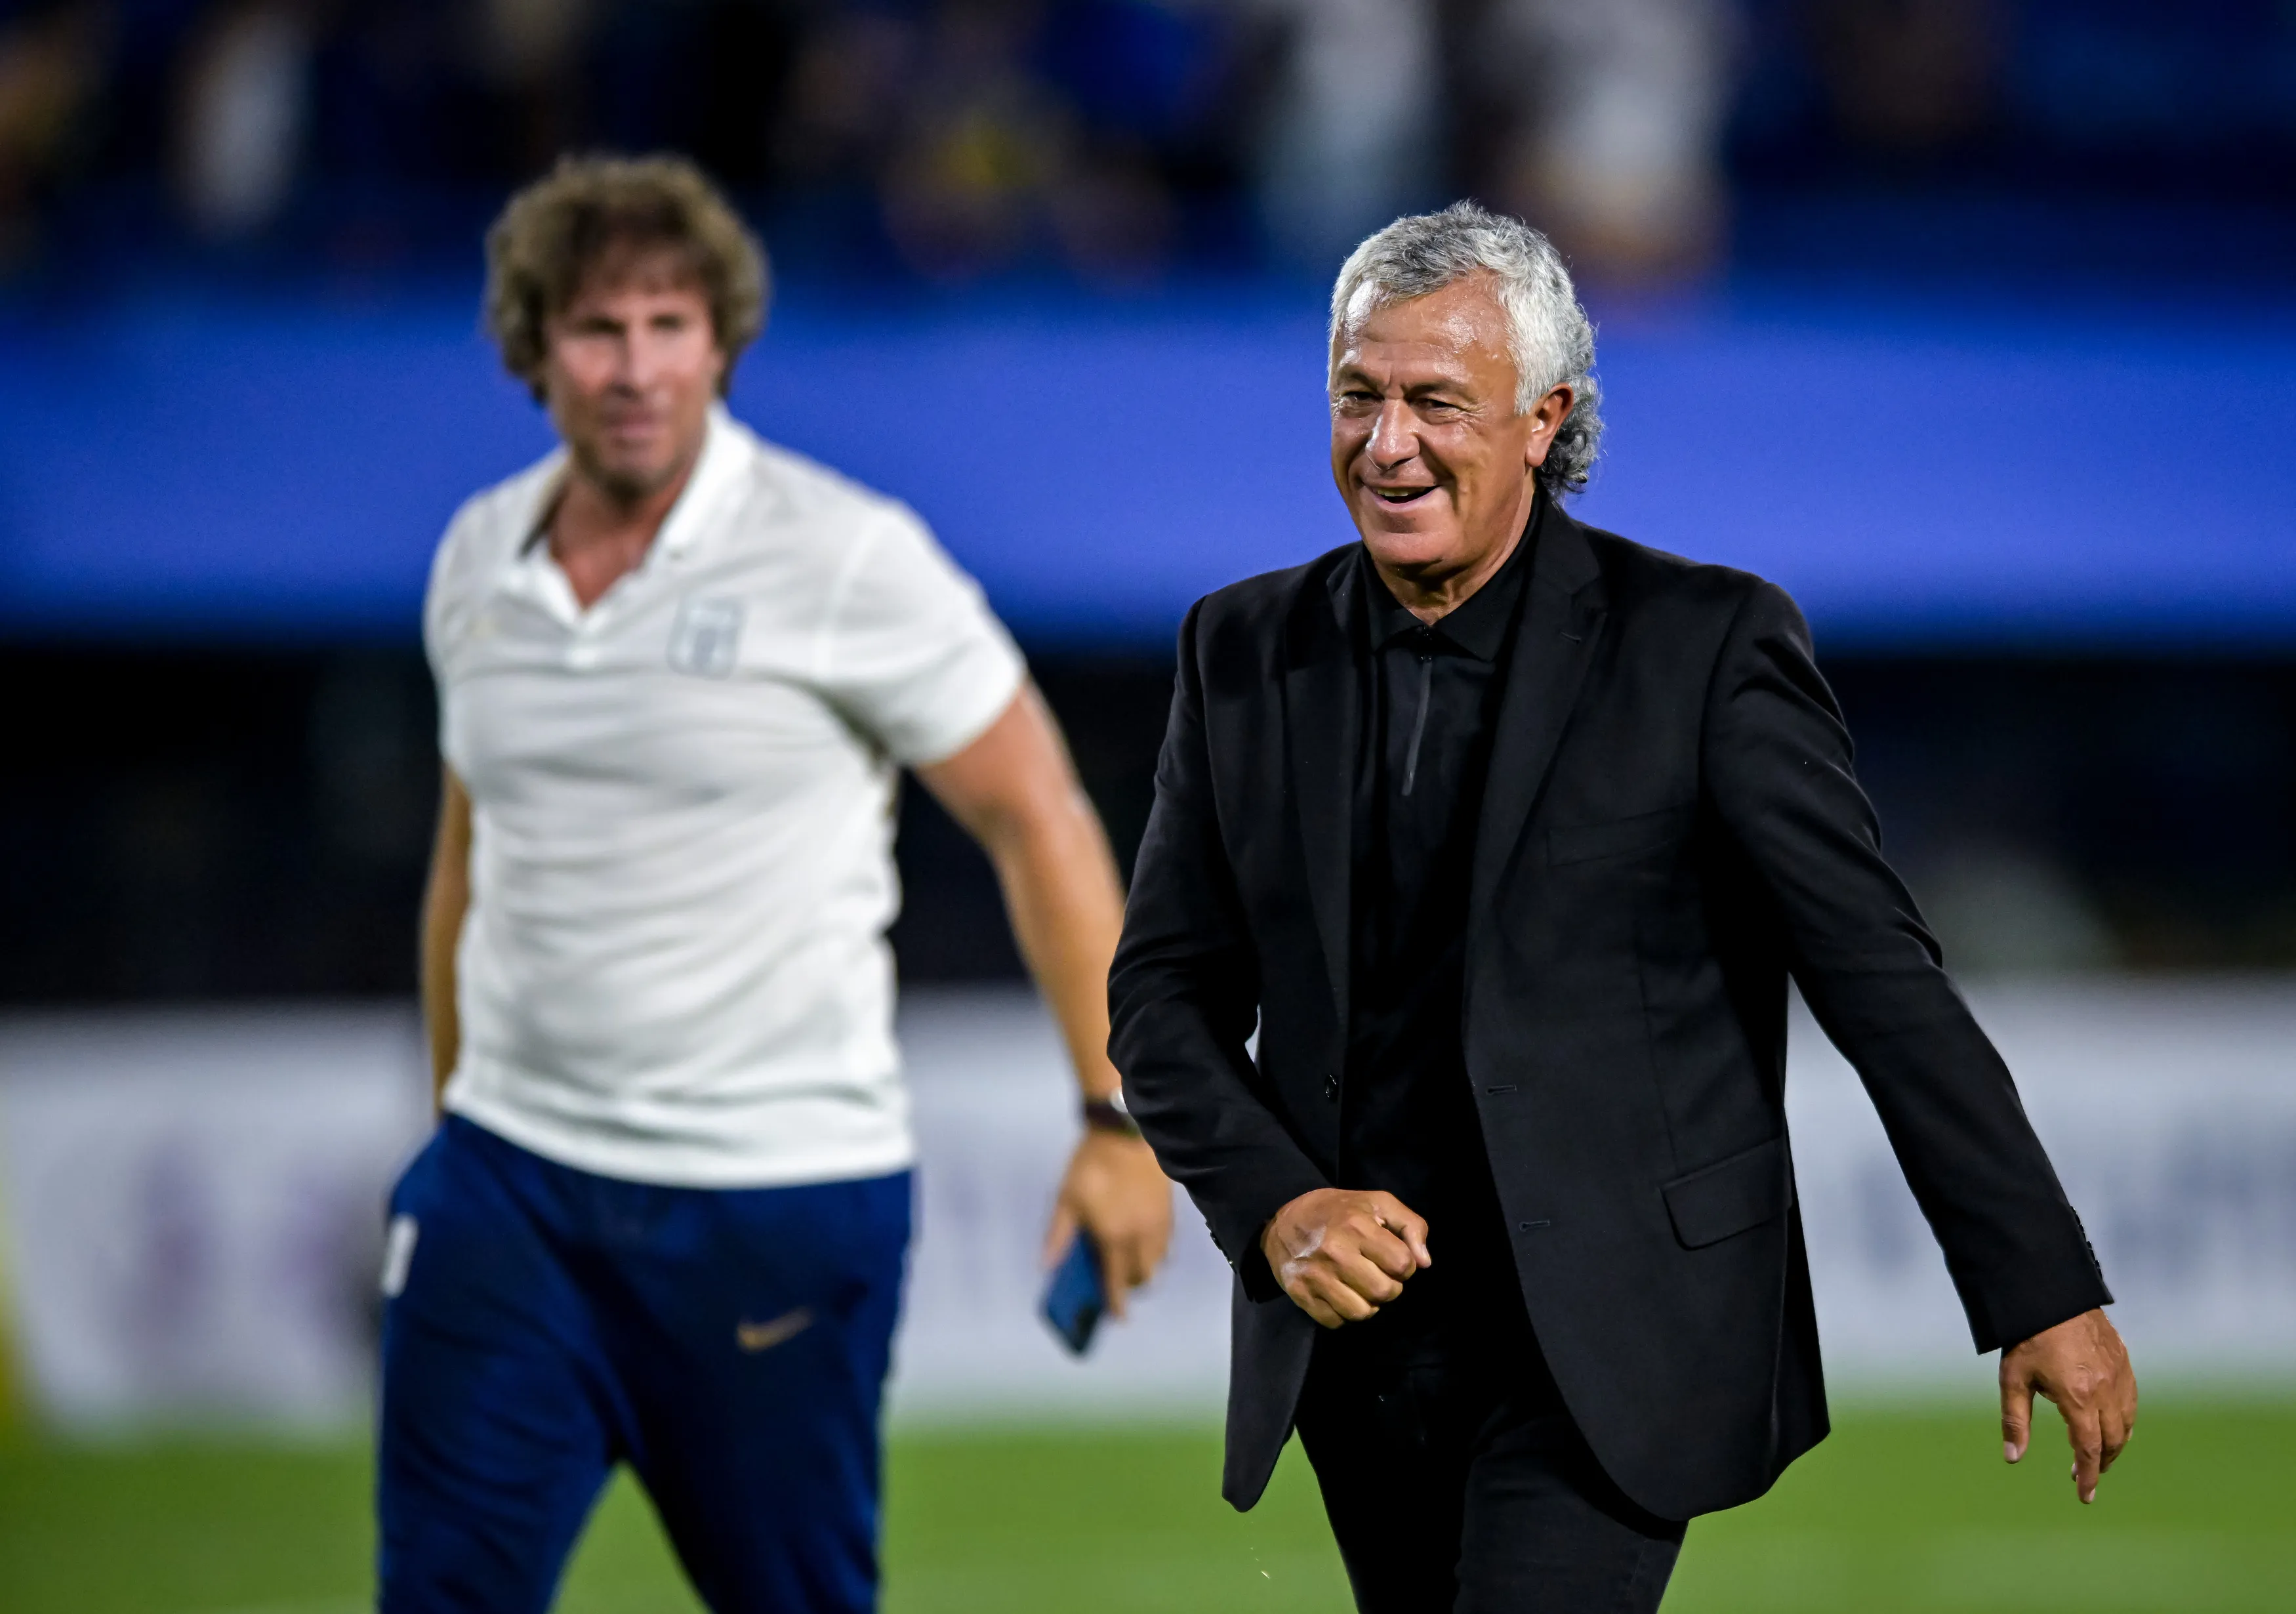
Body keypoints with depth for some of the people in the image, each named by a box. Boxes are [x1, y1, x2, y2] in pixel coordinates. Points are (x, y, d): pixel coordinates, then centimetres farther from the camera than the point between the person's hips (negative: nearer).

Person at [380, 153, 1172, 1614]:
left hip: (778, 1203, -4)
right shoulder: (480, 558, 7)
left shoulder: (849, 561, -10)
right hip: (509, 1184, 4)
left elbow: (1040, 820, -5)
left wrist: (1122, 1119, -9)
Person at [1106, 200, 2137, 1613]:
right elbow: (1166, 991, 8)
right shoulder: (1246, 651, 5)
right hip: (1354, 1324, 5)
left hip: (1609, 1343, -5)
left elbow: (1883, 978, -7)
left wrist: (2046, 1292, -8)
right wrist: (1272, 1206, -11)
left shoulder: (1704, 643, -8)